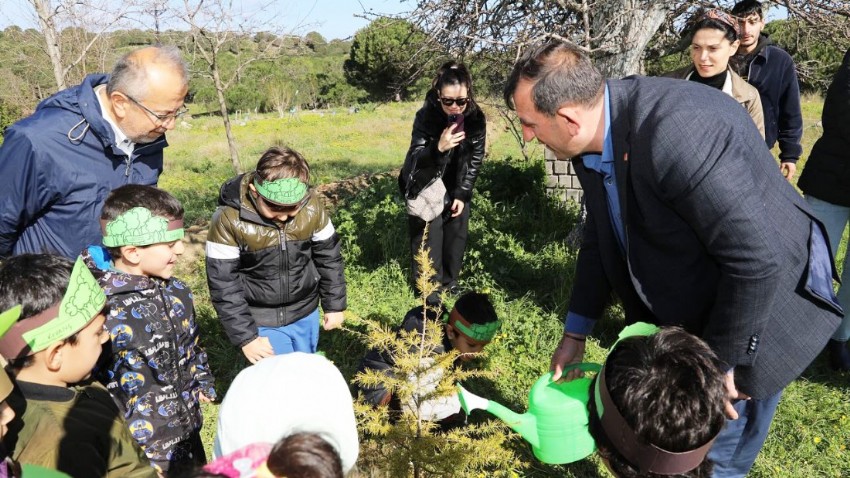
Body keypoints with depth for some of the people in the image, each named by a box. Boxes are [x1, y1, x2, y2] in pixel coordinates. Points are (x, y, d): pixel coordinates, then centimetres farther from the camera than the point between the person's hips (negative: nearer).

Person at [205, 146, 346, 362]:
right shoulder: (229, 219, -23)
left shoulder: (311, 206, -15)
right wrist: (245, 336, -14)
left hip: (306, 314, 3)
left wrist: (334, 304, 7)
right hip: (261, 321, -3)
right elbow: (223, 285, -16)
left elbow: (328, 256, 0)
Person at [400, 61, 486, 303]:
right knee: (428, 235, -7)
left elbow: (476, 159, -6)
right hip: (426, 185, -3)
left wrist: (462, 193, -9)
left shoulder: (476, 118, -17)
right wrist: (438, 148, -48)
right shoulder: (425, 116, -26)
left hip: (457, 185, 3)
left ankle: (450, 281, 25)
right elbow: (415, 158, -27)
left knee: (457, 233, 7)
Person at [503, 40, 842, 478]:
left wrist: (721, 361, -19)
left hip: (763, 302, -7)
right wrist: (575, 332, 7)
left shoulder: (678, 132, -37)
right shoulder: (592, 141, -10)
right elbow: (600, 239, 3)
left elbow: (757, 258, -33)